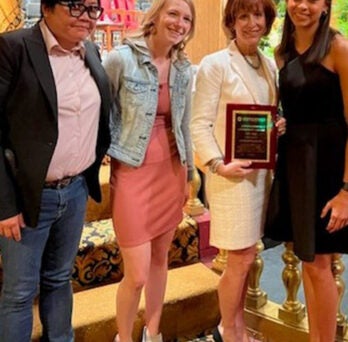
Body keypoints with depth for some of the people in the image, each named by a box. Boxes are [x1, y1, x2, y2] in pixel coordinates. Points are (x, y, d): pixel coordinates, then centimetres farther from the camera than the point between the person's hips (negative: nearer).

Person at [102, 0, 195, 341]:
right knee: (137, 274, -4)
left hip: (170, 171, 5)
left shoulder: (183, 69, 7)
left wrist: (187, 173, 18)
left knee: (160, 258, 16)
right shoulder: (120, 59, -11)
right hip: (133, 172, -5)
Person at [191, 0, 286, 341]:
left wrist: (281, 124, -1)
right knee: (240, 258, 0)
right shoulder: (214, 64, -9)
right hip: (231, 173, -6)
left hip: (261, 170, 7)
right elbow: (199, 124, -11)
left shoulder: (270, 65, 11)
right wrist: (218, 165, -22)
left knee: (245, 256, 15)